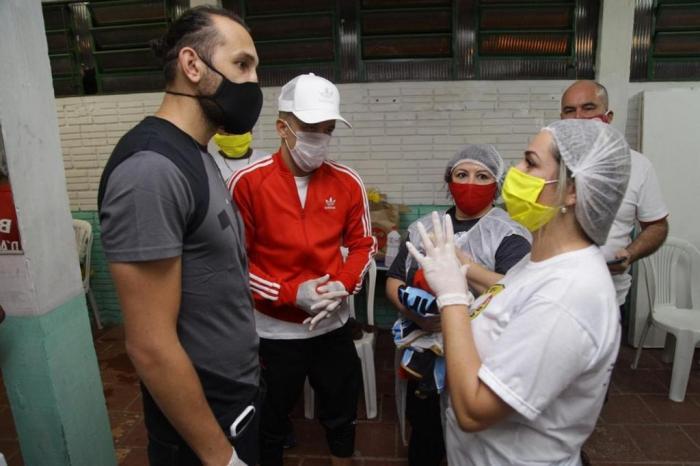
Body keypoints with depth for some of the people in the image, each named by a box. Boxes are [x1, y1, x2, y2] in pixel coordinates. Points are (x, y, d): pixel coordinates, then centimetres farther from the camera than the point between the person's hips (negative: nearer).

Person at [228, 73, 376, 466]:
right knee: (271, 422, 20)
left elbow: (364, 243, 3)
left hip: (334, 325, 3)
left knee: (342, 415, 24)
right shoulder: (247, 182, -15)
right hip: (274, 330, -2)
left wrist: (343, 285, -15)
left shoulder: (348, 182, -6)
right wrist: (290, 293, -20)